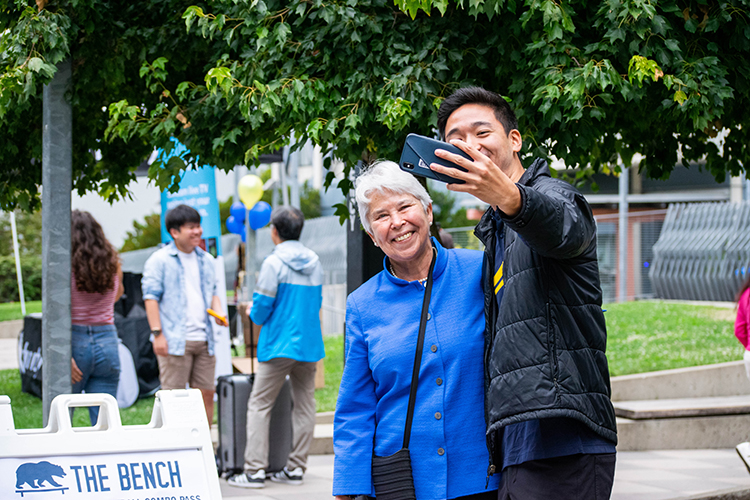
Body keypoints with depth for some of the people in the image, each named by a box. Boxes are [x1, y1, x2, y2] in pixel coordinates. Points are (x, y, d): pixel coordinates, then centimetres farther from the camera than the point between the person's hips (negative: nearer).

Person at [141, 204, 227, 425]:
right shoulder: (159, 260, -3)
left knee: (206, 394, 6)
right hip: (174, 341, -6)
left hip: (203, 340, 6)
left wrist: (218, 312, 4)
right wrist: (157, 333, -14)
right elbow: (151, 297, -6)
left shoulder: (206, 260, 17)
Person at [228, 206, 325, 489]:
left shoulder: (274, 263, -11)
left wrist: (254, 314, 11)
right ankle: (296, 468, 12)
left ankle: (255, 470, -6)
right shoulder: (314, 263, 8)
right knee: (304, 405, 11)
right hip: (310, 344, 6)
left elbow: (261, 308, -11)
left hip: (280, 345, -6)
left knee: (259, 405, -1)